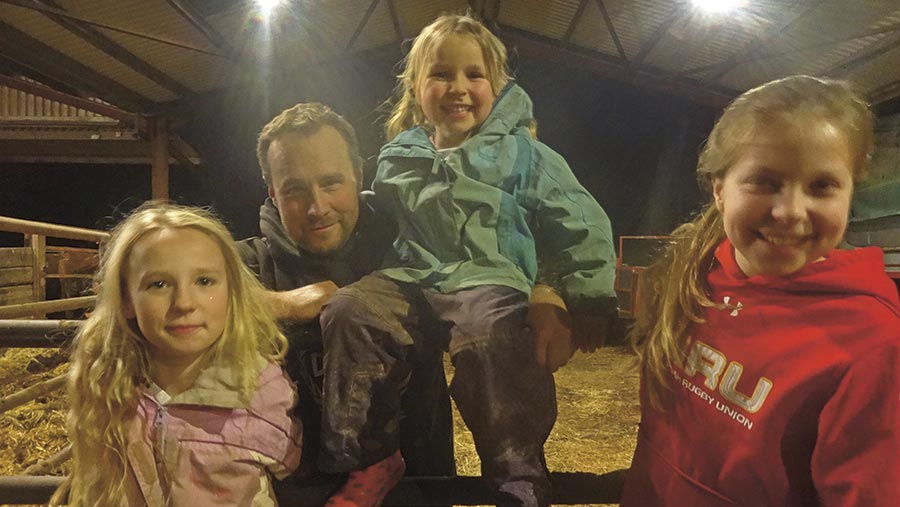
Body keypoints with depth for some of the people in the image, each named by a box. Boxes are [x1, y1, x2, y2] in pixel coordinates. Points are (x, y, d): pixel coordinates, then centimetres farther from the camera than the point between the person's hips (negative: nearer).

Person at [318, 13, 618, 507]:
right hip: (409, 279, 4)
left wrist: (590, 300, 0)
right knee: (346, 310, -23)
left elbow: (578, 226, 5)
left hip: (488, 279, -3)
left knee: (491, 333, -37)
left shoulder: (522, 154, 7)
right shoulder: (398, 158, 16)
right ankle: (367, 460, -7)